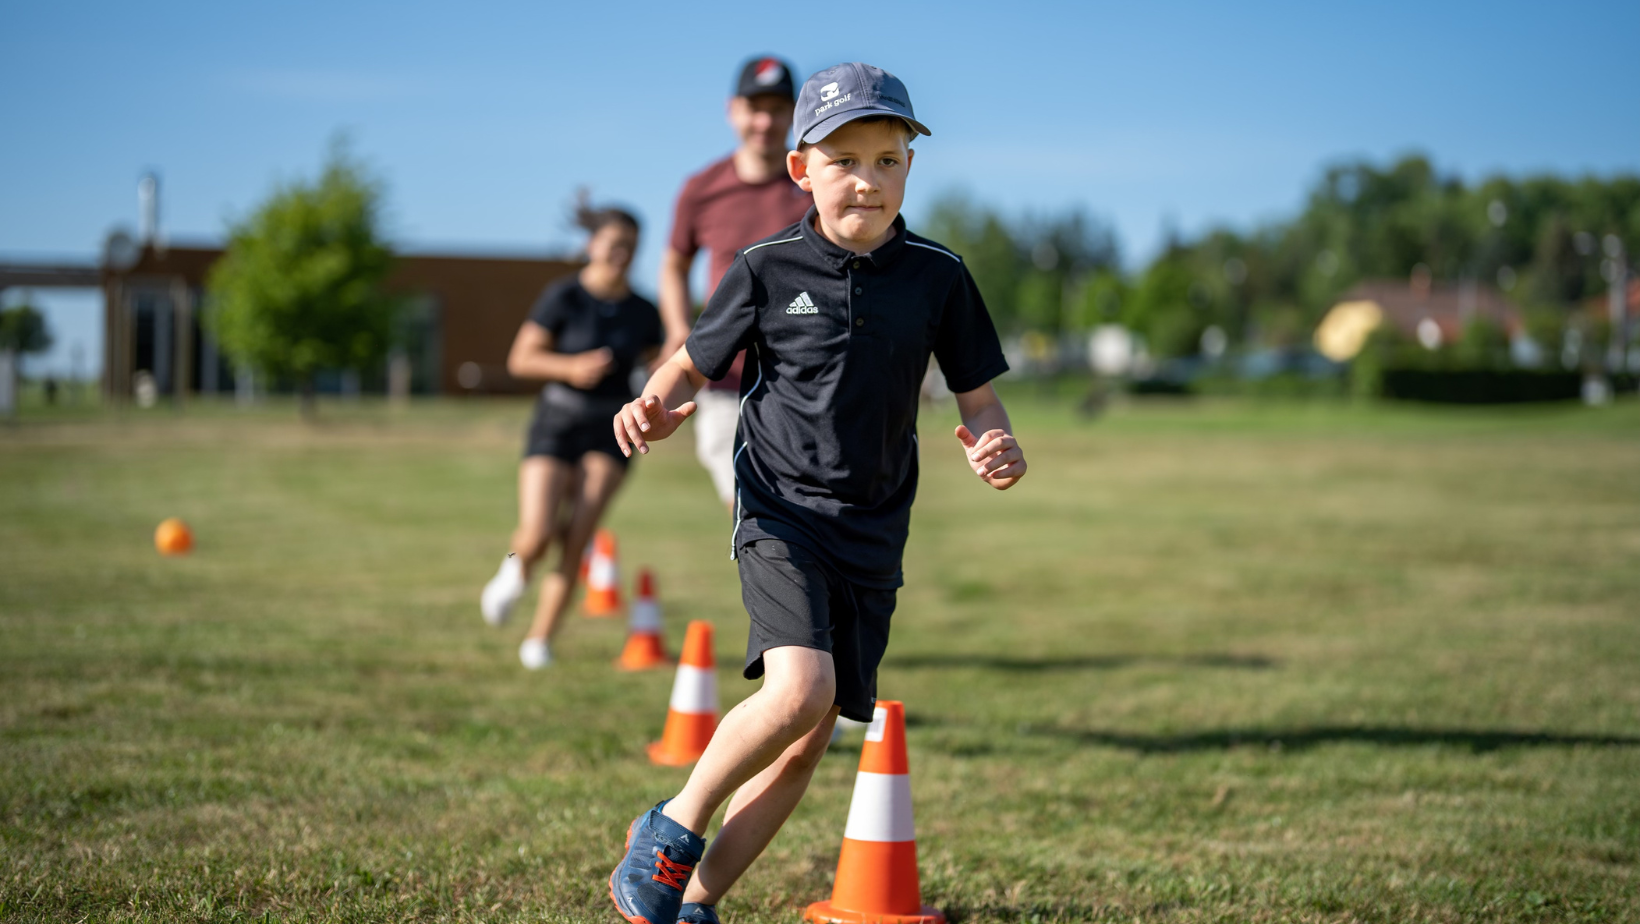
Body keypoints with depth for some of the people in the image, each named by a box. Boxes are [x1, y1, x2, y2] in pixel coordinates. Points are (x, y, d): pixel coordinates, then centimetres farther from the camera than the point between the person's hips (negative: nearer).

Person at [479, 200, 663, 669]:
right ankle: (516, 568, 23)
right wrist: (571, 367, -21)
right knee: (538, 535, -15)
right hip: (556, 423, -2)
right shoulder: (564, 298, -9)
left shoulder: (643, 313, 1)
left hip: (609, 433, 2)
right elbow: (520, 359, -7)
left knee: (578, 535, -12)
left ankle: (540, 638, 0)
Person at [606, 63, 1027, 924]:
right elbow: (692, 367, 5)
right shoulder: (766, 269, -5)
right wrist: (653, 409, -18)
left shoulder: (938, 277, 0)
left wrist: (992, 446, -18)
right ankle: (674, 825, -2)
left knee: (808, 743, 3)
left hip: (874, 530, 4)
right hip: (780, 509, -4)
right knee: (801, 689, -26)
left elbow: (978, 397, 5)